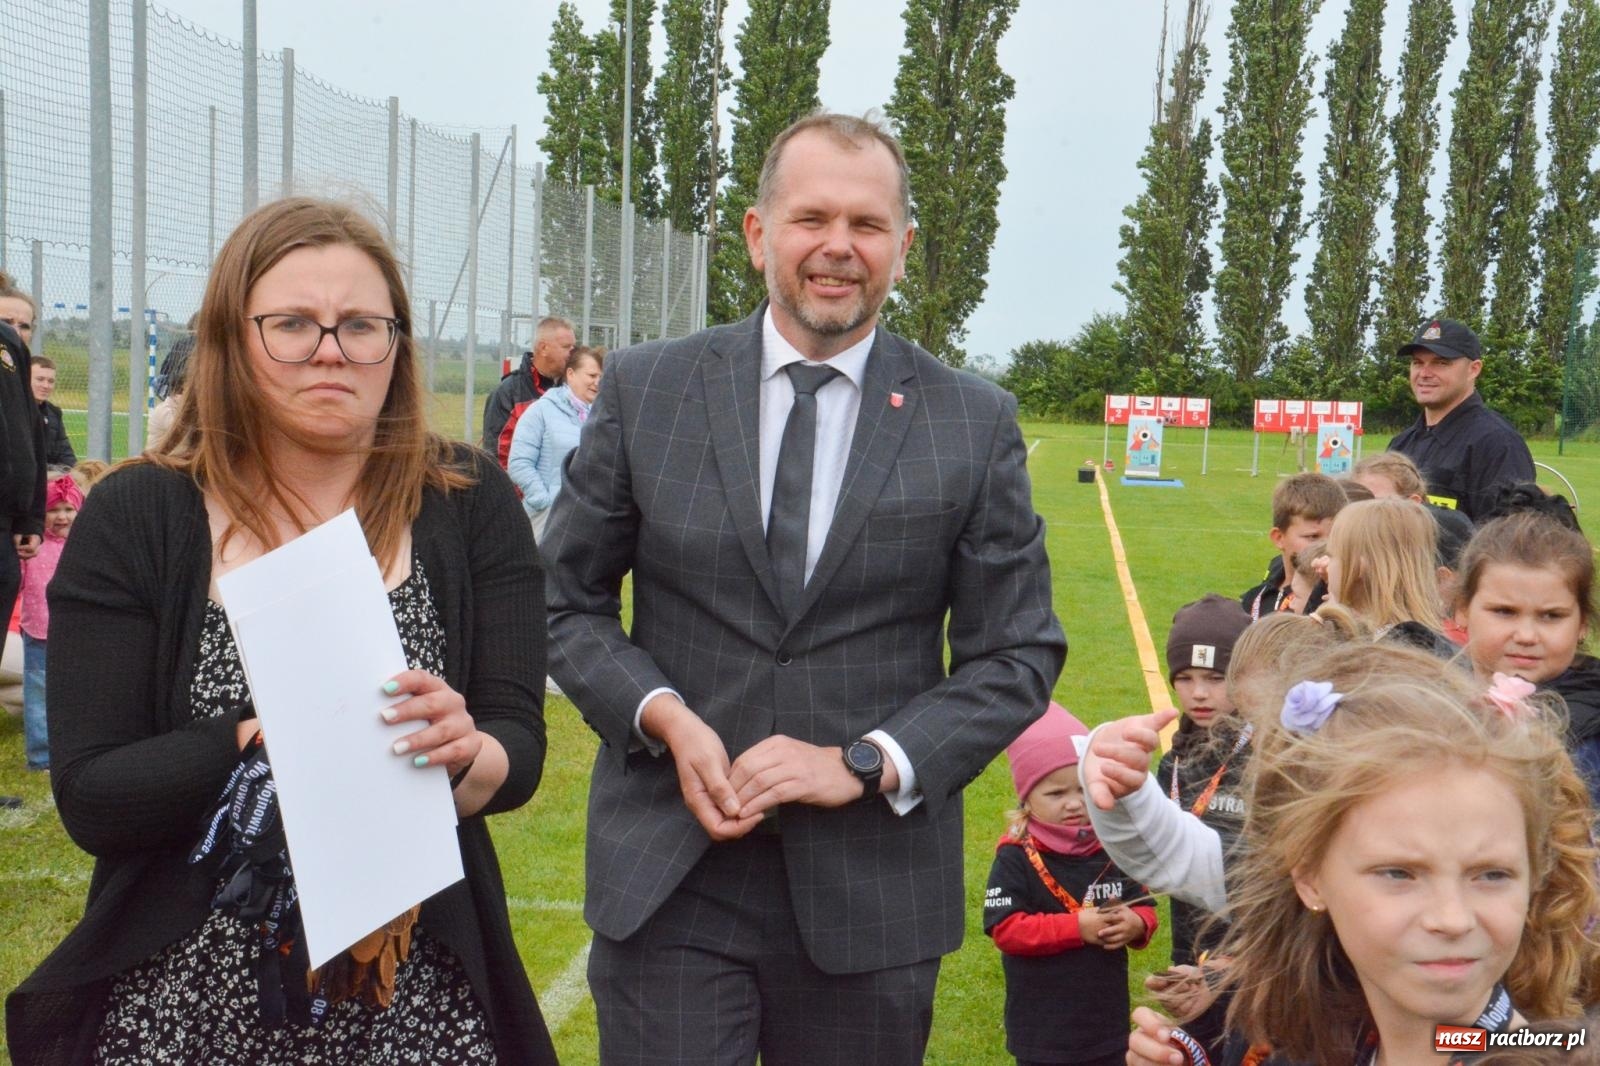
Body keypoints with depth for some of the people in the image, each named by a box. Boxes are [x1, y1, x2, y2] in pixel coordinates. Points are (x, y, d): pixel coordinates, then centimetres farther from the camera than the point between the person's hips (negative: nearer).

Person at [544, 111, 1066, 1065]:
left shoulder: (978, 424, 0)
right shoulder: (646, 389, 2)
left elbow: (1018, 654, 2)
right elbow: (567, 600, 7)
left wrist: (865, 762, -11)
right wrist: (663, 716, -11)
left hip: (873, 881, 1)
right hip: (670, 878, 0)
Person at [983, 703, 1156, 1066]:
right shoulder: (1016, 857, -12)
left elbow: (1144, 907, 8)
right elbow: (1005, 928, -18)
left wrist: (1135, 924, -16)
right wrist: (1076, 927, -23)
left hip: (1107, 1022, 5)